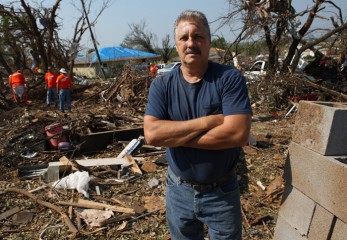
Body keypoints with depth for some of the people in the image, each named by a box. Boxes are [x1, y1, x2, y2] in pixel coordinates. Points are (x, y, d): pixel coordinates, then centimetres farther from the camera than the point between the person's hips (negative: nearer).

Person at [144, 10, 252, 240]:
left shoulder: (230, 78, -14)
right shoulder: (162, 85, -8)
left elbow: (238, 133, -25)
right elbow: (152, 134, -20)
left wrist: (173, 136, -21)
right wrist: (208, 121, -25)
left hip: (222, 192, -2)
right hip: (178, 190, 3)